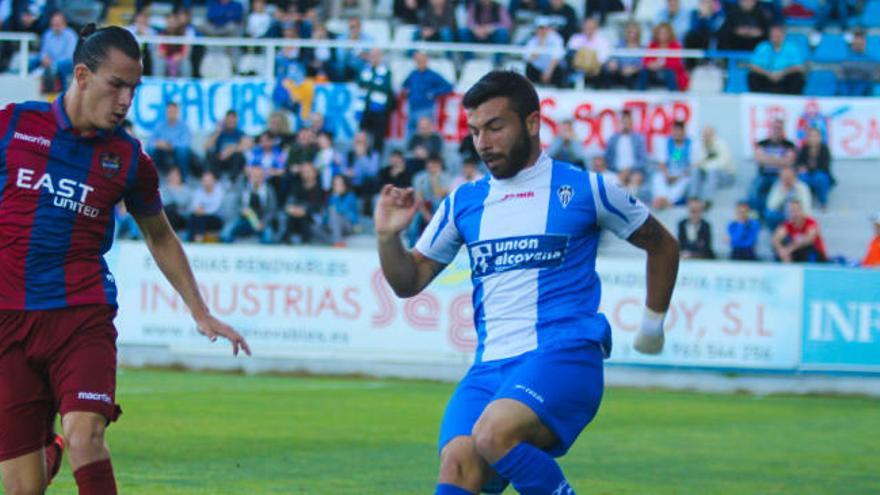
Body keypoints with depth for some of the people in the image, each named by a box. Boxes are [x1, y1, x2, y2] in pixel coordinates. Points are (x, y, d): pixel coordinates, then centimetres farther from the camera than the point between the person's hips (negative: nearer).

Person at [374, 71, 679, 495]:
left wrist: (653, 324, 18)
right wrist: (388, 237, 0)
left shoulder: (583, 190, 4)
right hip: (489, 366, 4)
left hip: (564, 357, -4)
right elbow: (409, 281, 19)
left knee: (493, 434, -33)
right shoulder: (464, 202, 15)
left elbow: (662, 245, 17)